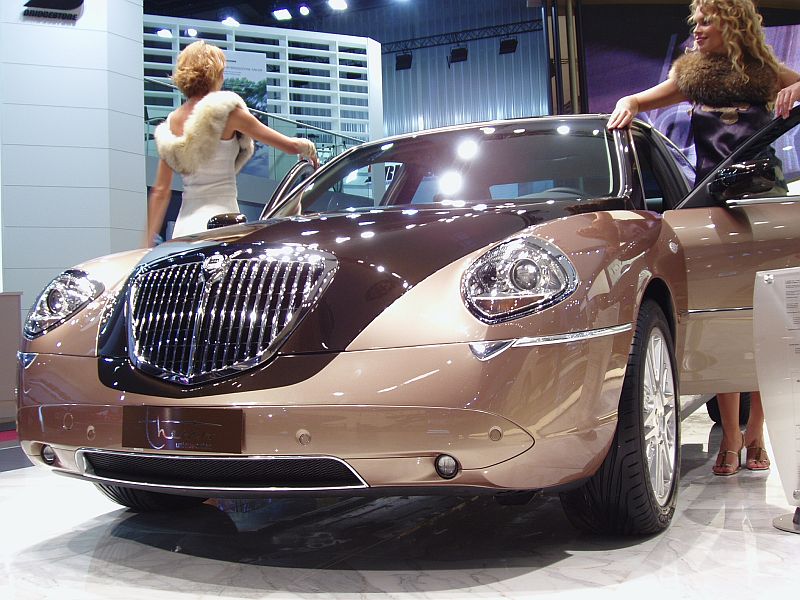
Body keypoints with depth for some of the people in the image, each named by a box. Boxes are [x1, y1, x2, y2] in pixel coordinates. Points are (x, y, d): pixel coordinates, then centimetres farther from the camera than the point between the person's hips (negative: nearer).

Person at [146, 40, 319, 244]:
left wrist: (148, 242, 16)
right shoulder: (224, 110, -5)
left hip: (183, 228, 6)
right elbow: (290, 145, -1)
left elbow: (160, 191, 12)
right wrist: (310, 149, 21)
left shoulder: (170, 123, 11)